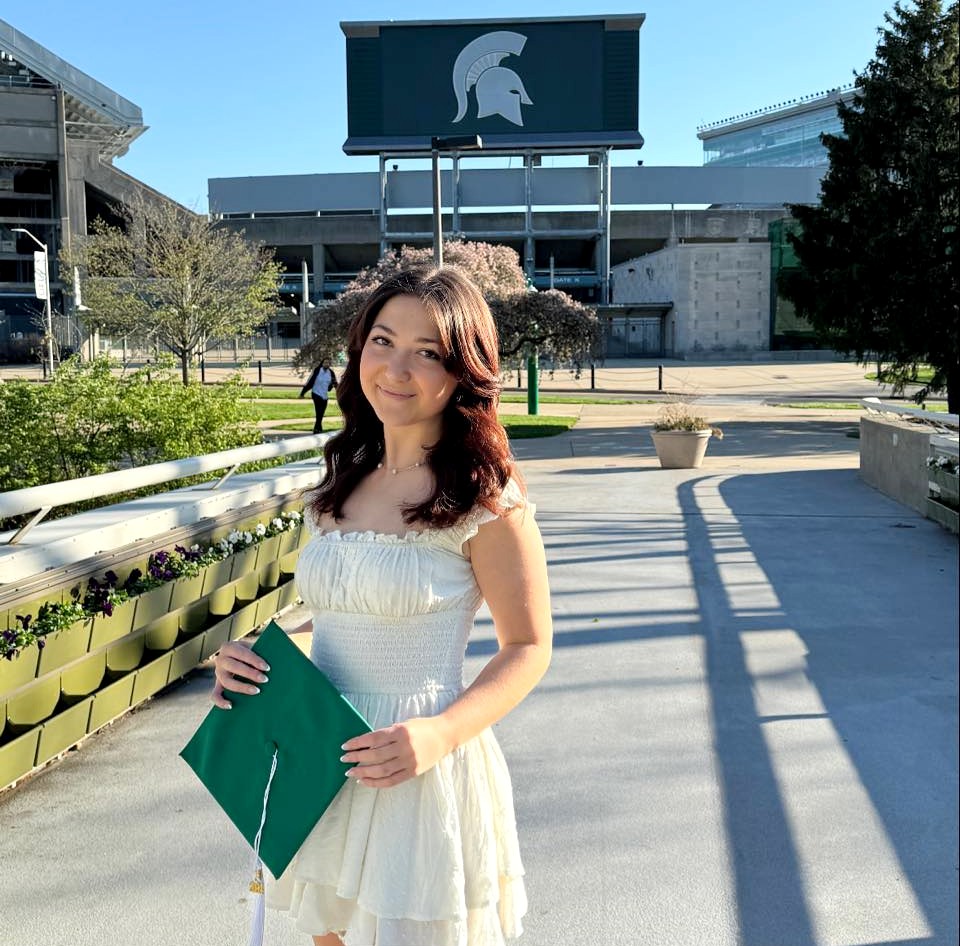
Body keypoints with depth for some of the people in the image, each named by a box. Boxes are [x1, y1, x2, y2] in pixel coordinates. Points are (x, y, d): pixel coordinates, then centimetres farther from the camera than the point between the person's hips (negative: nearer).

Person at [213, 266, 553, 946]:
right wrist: (255, 657, -4)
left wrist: (440, 733, -24)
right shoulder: (344, 482, 4)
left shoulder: (487, 499, -15)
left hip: (419, 775, -6)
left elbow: (528, 647, -10)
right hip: (321, 765, 6)